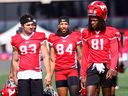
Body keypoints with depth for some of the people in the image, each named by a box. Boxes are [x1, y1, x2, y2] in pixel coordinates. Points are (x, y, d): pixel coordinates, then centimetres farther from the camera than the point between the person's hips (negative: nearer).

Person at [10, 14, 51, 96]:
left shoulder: (40, 37, 6)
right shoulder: (16, 40, 8)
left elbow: (45, 57, 4)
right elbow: (15, 60, 13)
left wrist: (48, 73, -3)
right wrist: (14, 76, 11)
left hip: (36, 74, 0)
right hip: (22, 74, 0)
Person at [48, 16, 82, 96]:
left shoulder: (76, 37, 4)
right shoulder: (53, 38, 7)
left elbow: (80, 57, 6)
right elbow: (52, 59, 10)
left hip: (72, 70, -1)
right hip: (59, 72, 1)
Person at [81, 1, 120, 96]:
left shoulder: (111, 32, -1)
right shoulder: (87, 33, 7)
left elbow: (114, 53, -6)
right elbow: (85, 56, 10)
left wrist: (112, 69, -22)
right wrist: (83, 75, 9)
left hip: (106, 68, -1)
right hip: (92, 69, 1)